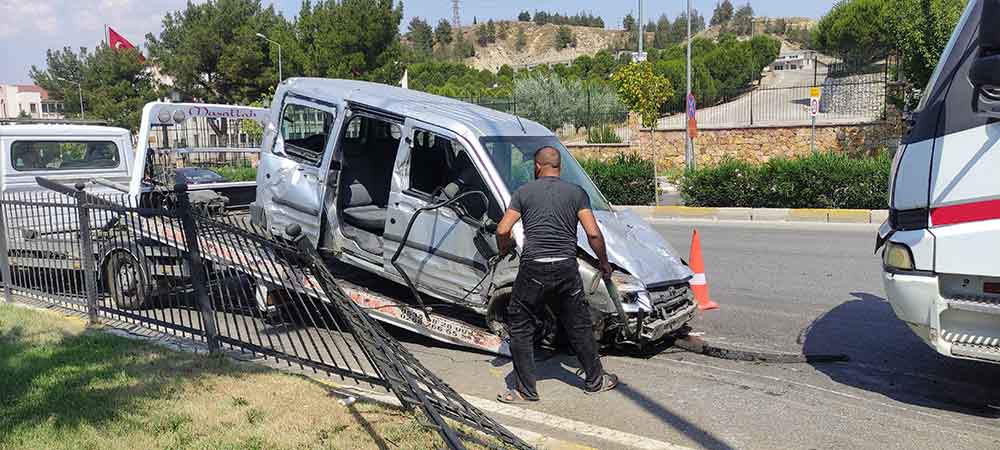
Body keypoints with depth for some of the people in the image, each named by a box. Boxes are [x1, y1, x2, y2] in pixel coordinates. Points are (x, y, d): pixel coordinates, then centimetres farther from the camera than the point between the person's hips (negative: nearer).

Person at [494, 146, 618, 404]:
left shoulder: (523, 192, 5)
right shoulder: (577, 192, 7)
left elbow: (502, 231, -2)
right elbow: (593, 233, -1)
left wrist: (504, 251, 19)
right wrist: (604, 263, 14)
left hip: (533, 269, -2)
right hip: (566, 269, 2)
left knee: (520, 329, 10)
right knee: (579, 326, 17)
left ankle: (526, 391, 11)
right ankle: (596, 380, 30)